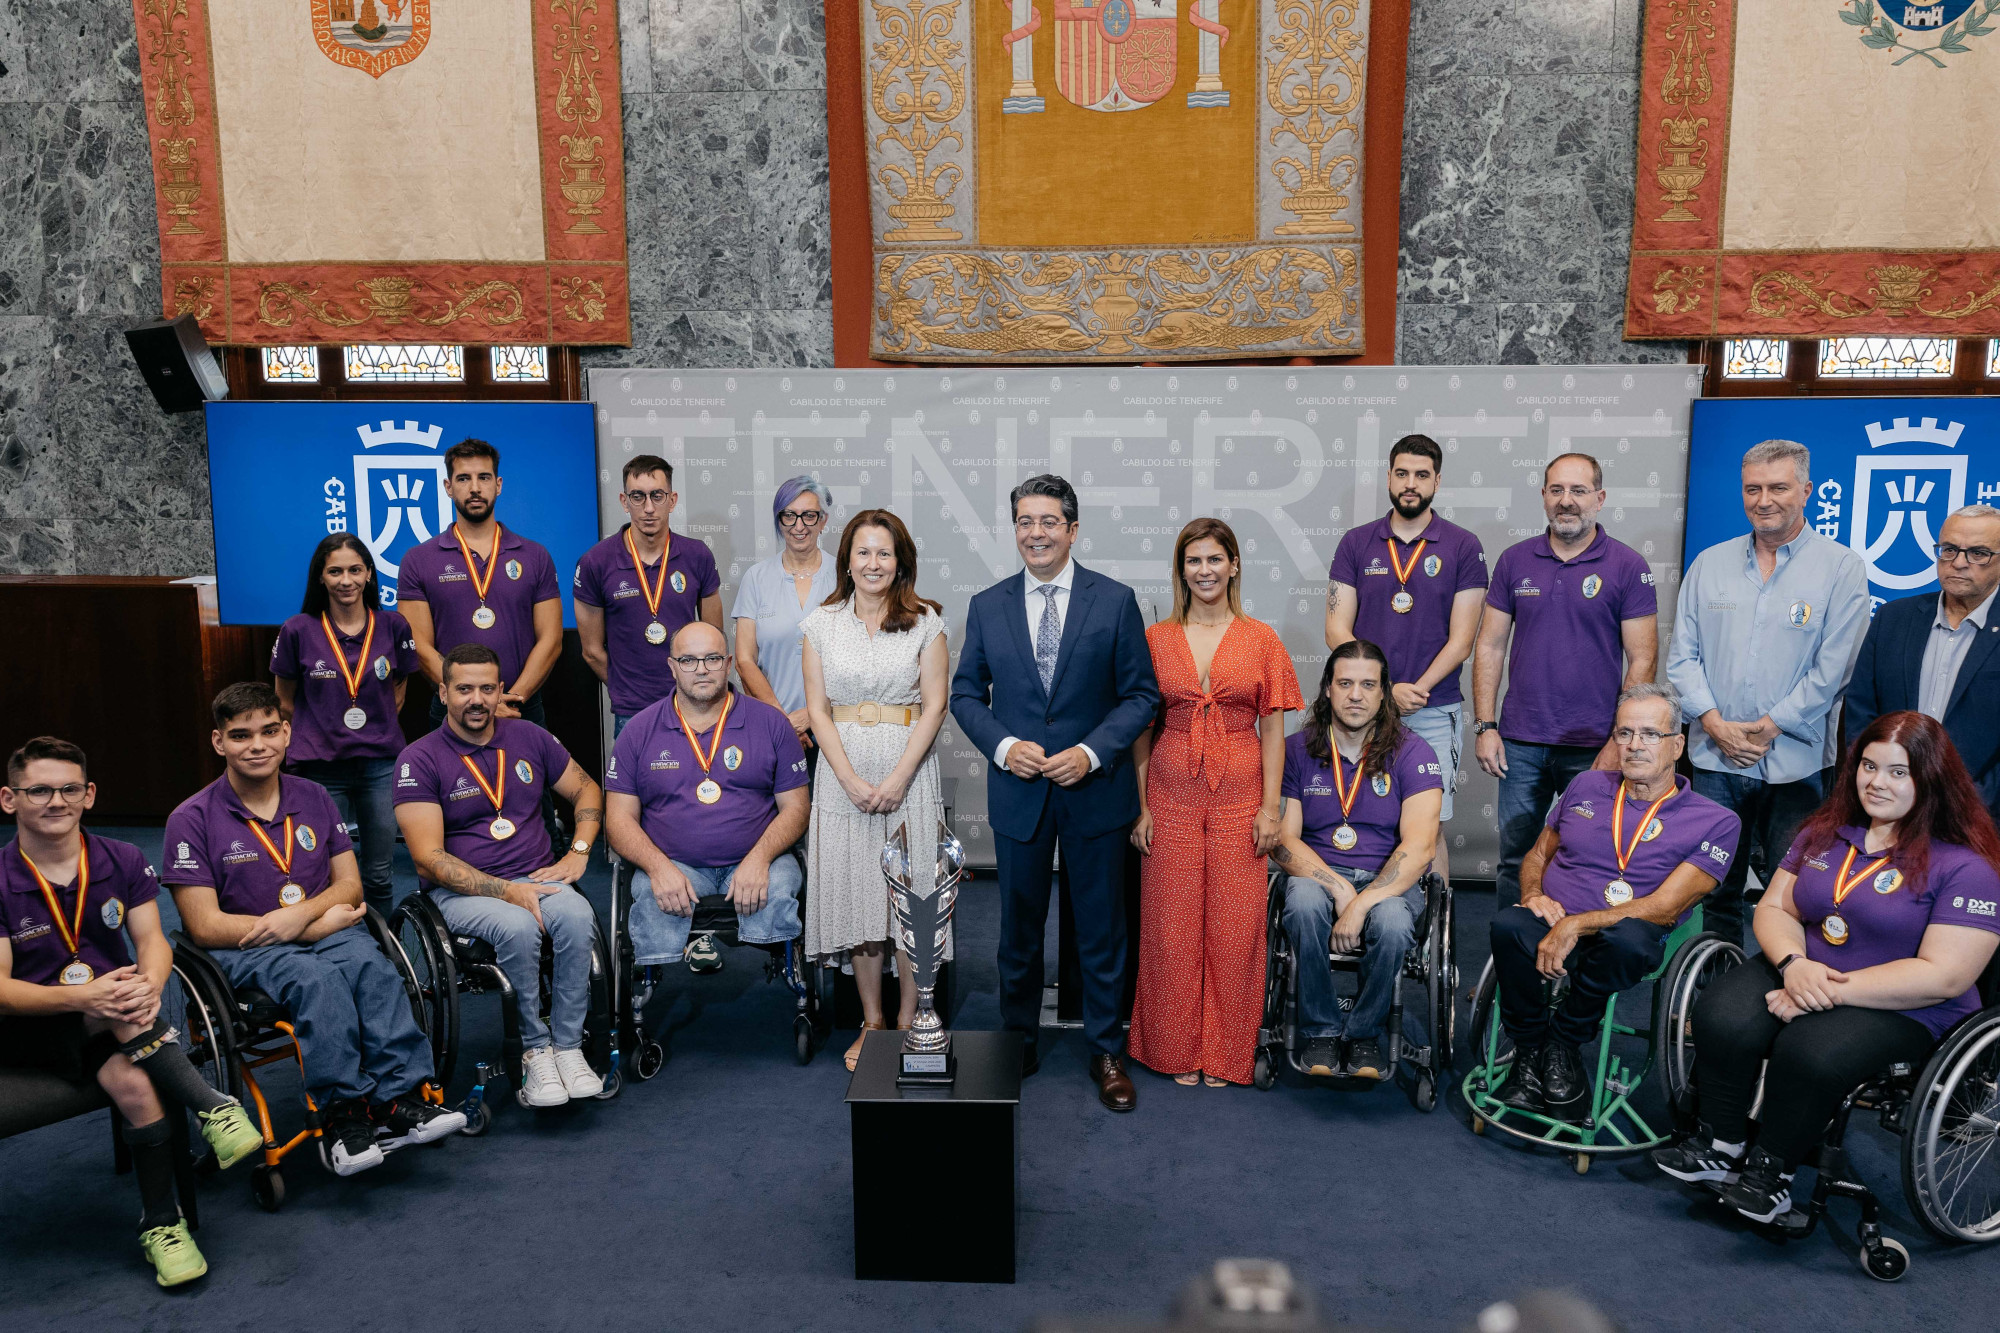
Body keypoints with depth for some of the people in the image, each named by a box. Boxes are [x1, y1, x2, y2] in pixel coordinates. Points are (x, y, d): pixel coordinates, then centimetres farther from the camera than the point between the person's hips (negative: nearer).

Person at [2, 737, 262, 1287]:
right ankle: (211, 1107, -32)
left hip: (109, 1025, 2)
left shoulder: (123, 861, 3)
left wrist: (148, 985, -29)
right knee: (110, 1006, -35)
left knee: (133, 1081, -31)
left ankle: (161, 1223, -20)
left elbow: (152, 940, -5)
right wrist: (83, 998, -31)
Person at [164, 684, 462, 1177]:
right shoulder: (192, 819, -3)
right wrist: (318, 927, -14)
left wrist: (301, 914, -14)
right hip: (243, 949, -3)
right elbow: (205, 927, -9)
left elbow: (349, 885, 11)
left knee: (370, 964, -31)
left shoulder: (313, 798, 10)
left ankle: (399, 1099, -37)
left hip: (324, 929, 4)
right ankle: (344, 1116, -33)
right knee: (318, 979, -36)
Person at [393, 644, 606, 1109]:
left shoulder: (528, 738, 10)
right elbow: (429, 859, -10)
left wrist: (578, 851, 3)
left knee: (577, 915, -31)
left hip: (537, 879, 3)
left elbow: (587, 791, 21)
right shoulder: (419, 760, -4)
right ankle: (535, 1050, -18)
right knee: (519, 927, -36)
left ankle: (568, 1045, -21)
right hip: (460, 891, -3)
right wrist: (506, 891, -20)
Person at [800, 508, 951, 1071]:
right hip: (843, 774, 2)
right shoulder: (822, 623, 5)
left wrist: (897, 779, -13)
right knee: (856, 893, 5)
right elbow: (818, 710, 2)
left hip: (908, 769, -1)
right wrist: (851, 780, -10)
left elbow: (934, 706, -3)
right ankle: (872, 1021, 17)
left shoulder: (925, 622, 1)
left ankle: (908, 1019, 13)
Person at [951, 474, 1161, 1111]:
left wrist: (1092, 752, -16)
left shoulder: (1115, 601, -3)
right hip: (1018, 792, 2)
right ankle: (1017, 1046, 29)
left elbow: (1141, 694, -3)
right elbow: (966, 693, 7)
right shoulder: (986, 606, 3)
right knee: (1019, 928, 13)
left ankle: (1105, 1052, 23)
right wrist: (1003, 745, -11)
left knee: (1101, 928, 8)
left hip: (1094, 790, -1)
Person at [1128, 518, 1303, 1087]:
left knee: (1235, 927, 3)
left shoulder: (1261, 639, 4)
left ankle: (1224, 1053, 19)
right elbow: (1142, 729, 5)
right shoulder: (1156, 639, 5)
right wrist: (1141, 806, 0)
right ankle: (1178, 1050, 20)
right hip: (1172, 798, 0)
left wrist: (1270, 806, -4)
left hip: (1239, 798, 0)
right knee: (1172, 926, 5)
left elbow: (1272, 728, 3)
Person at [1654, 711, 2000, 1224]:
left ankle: (1771, 1168, -8)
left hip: (1903, 1009, -5)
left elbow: (1943, 976, -18)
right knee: (1721, 1021, -26)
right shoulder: (1826, 832, 8)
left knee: (1810, 1053, -34)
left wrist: (1831, 990, -22)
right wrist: (1793, 964, -14)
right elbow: (1775, 908, 9)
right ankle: (1719, 1144, -5)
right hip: (1801, 972, 5)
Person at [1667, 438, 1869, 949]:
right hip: (1715, 758, 3)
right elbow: (1682, 654, 7)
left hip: (1794, 765, -3)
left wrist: (1768, 728, -10)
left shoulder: (1841, 568, -2)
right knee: (1716, 888, 11)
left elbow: (1832, 669, -7)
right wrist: (1714, 722, -6)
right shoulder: (1710, 563, 9)